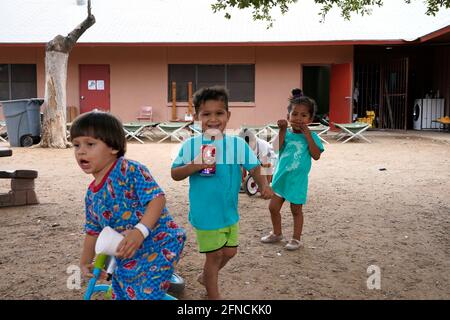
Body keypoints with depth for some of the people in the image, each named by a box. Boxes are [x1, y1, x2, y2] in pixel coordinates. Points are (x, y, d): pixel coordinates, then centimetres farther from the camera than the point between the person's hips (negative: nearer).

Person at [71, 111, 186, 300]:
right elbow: (93, 230, 20)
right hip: (125, 258, 8)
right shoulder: (91, 194, 8)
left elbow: (157, 198, -24)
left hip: (158, 246, -8)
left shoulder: (130, 170, -16)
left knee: (146, 294, -13)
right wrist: (85, 261, 23)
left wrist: (140, 231, -35)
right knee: (120, 295, 16)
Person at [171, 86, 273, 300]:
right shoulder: (190, 145, -10)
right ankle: (213, 295, 32)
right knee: (215, 255, 8)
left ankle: (205, 276, 48)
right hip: (205, 213, -4)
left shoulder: (238, 144, -6)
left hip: (230, 212, 4)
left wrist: (263, 184, -24)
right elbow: (175, 174, -7)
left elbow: (254, 168, -4)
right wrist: (194, 166, -25)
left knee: (229, 252, 19)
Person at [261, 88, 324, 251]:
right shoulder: (286, 133, -2)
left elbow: (316, 155, -20)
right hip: (280, 177, 3)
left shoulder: (311, 136, -7)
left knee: (296, 210, 10)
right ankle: (277, 233, 34)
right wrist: (282, 130, -25)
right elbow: (277, 148, -17)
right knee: (273, 207, 12)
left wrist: (307, 134, -22)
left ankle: (296, 238, 26)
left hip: (297, 180, -3)